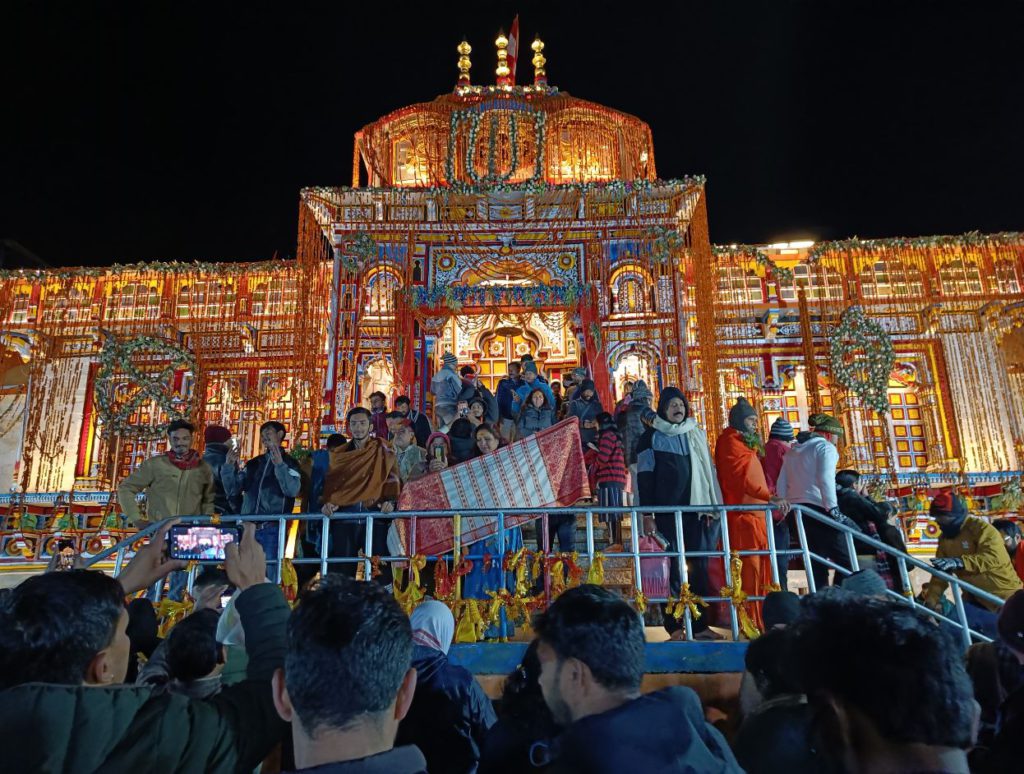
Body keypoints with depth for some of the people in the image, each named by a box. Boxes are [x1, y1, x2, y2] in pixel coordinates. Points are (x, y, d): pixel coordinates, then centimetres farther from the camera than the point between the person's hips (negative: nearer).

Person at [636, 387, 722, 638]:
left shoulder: (696, 434, 15)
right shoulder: (652, 436, 1)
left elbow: (708, 471, 17)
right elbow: (644, 477, -3)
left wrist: (712, 507, 11)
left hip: (695, 509, 4)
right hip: (667, 512, -4)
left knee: (699, 567, 3)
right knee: (673, 567, -2)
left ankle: (700, 624, 12)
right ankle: (674, 626, 5)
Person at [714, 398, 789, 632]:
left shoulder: (746, 442, 25)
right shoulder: (730, 440, -6)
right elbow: (740, 476, -20)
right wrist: (769, 498, -30)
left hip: (755, 513, 10)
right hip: (742, 514, -10)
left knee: (757, 567, 9)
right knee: (748, 566, -10)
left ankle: (757, 620, 13)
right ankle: (750, 622, -7)